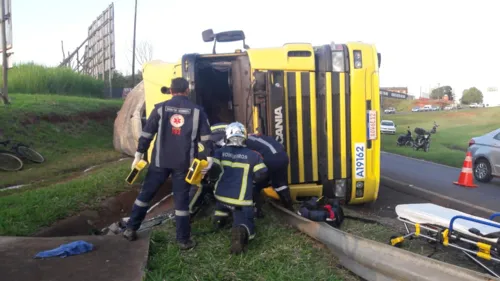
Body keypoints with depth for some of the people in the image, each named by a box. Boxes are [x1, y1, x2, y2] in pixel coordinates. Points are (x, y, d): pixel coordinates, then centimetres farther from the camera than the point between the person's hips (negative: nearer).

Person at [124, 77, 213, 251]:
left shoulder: (160, 108, 2)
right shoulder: (197, 111, 2)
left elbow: (146, 134, 2)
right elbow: (206, 138, 1)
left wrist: (138, 155, 8)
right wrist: (209, 158, 7)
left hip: (160, 160, 1)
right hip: (184, 162, 0)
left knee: (146, 193, 14)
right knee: (181, 200, 6)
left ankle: (131, 229, 22)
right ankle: (184, 240, 11)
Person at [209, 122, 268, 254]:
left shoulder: (220, 152, 2)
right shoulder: (252, 155, 2)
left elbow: (213, 172, -9)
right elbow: (262, 175, 1)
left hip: (222, 195, 4)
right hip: (242, 200, -3)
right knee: (246, 224, -1)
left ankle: (219, 217, 22)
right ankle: (241, 231, -34)